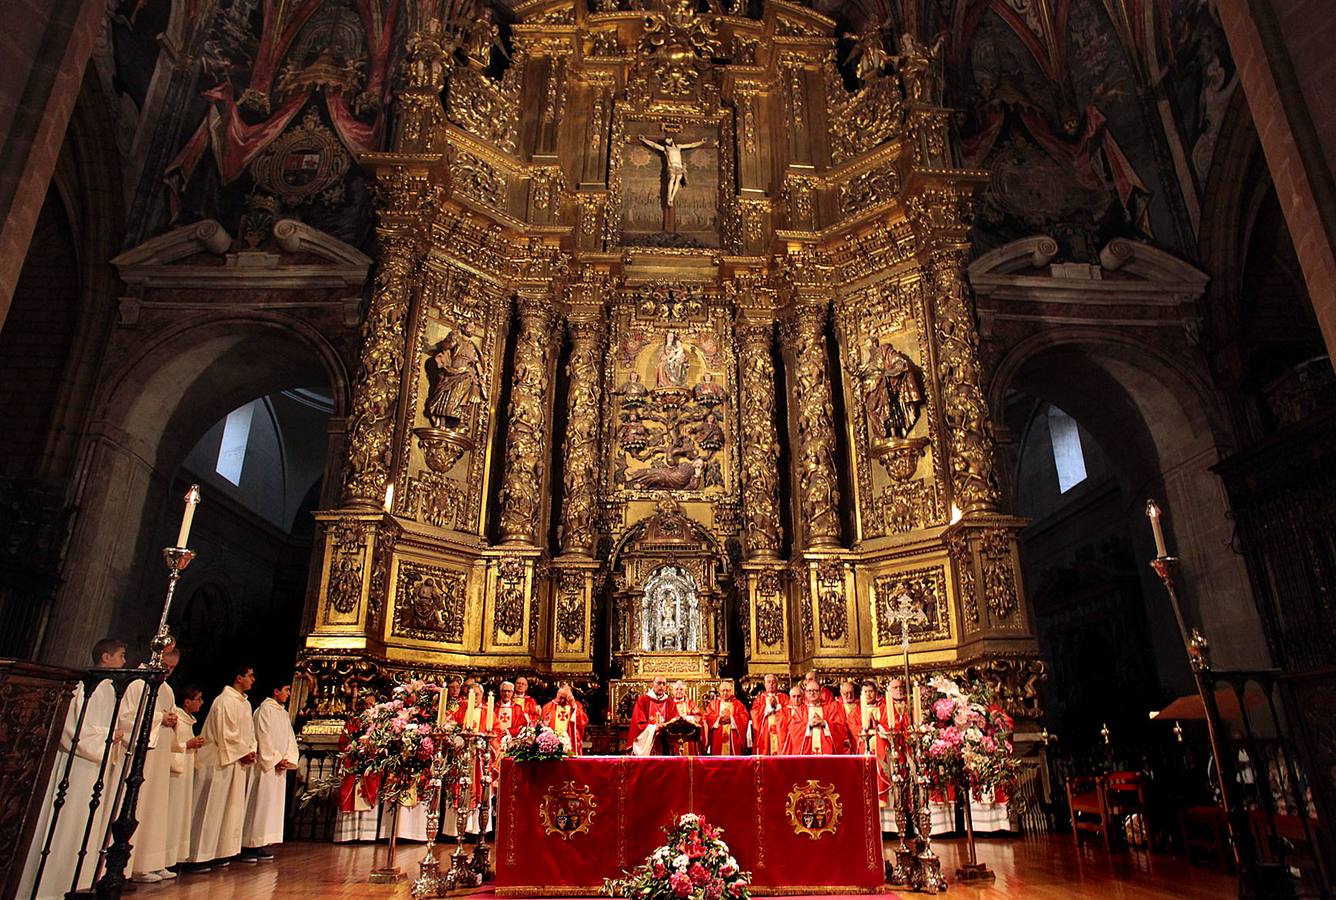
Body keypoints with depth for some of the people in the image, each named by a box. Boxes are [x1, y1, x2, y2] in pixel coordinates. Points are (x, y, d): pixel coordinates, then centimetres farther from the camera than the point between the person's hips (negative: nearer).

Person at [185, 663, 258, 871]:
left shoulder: (245, 703, 14)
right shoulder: (225, 701, -15)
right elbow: (225, 733, -19)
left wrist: (250, 751, 2)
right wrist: (243, 753, -13)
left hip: (237, 762, 9)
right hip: (220, 761, -9)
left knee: (232, 808, 12)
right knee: (212, 808, -3)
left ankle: (219, 852, 20)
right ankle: (199, 856, 4)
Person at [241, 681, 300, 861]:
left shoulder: (283, 713, 17)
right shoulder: (265, 709, -7)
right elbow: (264, 737, -14)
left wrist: (288, 759, -2)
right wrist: (276, 759, -14)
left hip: (279, 766, 8)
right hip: (265, 765, -8)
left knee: (274, 805, 7)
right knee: (259, 803, -7)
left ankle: (259, 846, 12)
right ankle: (248, 847, -2)